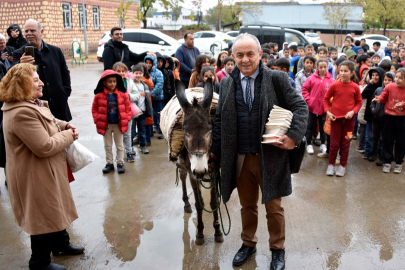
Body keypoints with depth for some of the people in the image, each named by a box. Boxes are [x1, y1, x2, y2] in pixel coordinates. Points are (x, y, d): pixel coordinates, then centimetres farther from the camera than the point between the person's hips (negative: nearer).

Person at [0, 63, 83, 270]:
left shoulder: (32, 104, 5)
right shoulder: (22, 113, -29)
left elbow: (46, 122, 23)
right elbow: (45, 147, -31)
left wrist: (64, 125, 2)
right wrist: (68, 136, -16)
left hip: (46, 171, 11)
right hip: (36, 176, -11)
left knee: (56, 209, 25)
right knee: (44, 217, 6)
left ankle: (61, 244, 45)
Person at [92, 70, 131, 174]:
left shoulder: (122, 94, -6)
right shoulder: (99, 95, -7)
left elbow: (128, 107, 2)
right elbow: (94, 109, 2)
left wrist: (126, 118, -5)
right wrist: (97, 119, -6)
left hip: (118, 124, 0)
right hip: (106, 125, 0)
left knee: (120, 145, 11)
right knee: (107, 146, 13)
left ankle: (120, 163, 22)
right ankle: (109, 163, 26)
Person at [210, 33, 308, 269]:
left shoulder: (277, 79, -5)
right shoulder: (227, 83, 5)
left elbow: (300, 107, -4)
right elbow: (220, 119, 10)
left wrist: (294, 135, -18)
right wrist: (216, 150, 6)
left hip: (270, 156, -3)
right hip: (240, 158, 3)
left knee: (274, 207, 12)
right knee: (247, 205, 18)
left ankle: (278, 249, 33)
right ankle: (248, 244, 40)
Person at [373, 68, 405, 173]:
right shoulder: (389, 87, -6)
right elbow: (383, 96, 2)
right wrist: (379, 99, -18)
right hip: (389, 117, 1)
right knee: (388, 140, 7)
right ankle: (387, 162, 18)